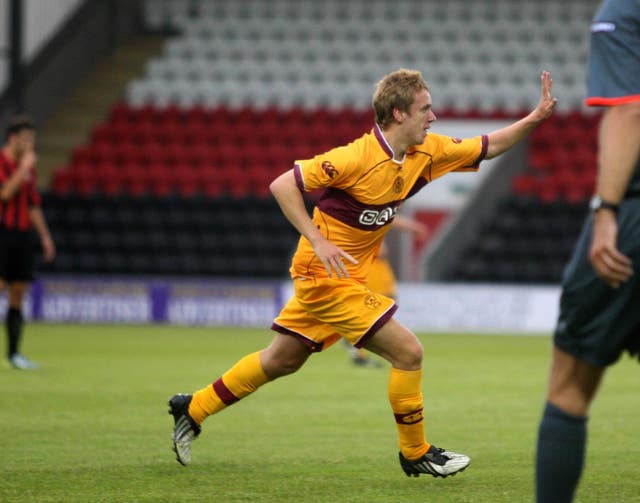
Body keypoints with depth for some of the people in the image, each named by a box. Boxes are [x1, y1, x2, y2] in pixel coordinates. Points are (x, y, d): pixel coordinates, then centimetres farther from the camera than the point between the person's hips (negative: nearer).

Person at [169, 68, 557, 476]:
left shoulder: (427, 152, 0)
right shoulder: (358, 158, -24)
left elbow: (487, 148, 11)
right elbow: (282, 185, -22)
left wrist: (535, 119, -3)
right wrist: (318, 242, -29)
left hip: (350, 275, 9)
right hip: (327, 275, -9)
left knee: (283, 360, 18)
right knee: (408, 351, -10)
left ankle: (193, 409, 30)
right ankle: (415, 454, 5)